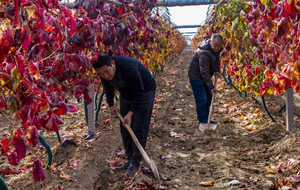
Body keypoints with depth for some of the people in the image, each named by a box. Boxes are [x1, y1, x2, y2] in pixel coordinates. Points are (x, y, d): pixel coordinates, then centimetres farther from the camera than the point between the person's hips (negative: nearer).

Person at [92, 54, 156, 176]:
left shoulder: (128, 68, -39)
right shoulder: (103, 72, -17)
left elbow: (139, 92, -30)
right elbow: (108, 87, 6)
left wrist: (130, 113, -31)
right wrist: (111, 104, 10)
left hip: (144, 91, -7)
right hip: (126, 94, 7)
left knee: (138, 128, -10)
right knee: (124, 128, 5)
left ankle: (135, 163, -3)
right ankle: (129, 159, 15)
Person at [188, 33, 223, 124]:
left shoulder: (216, 49, -6)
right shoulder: (204, 53, -34)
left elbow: (217, 59, 14)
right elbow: (204, 72, -34)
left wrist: (217, 70, -4)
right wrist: (211, 87, -34)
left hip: (204, 76, 9)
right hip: (196, 77, -9)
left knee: (208, 97, 15)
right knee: (202, 99, -8)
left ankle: (206, 119, 26)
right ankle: (203, 121, 2)